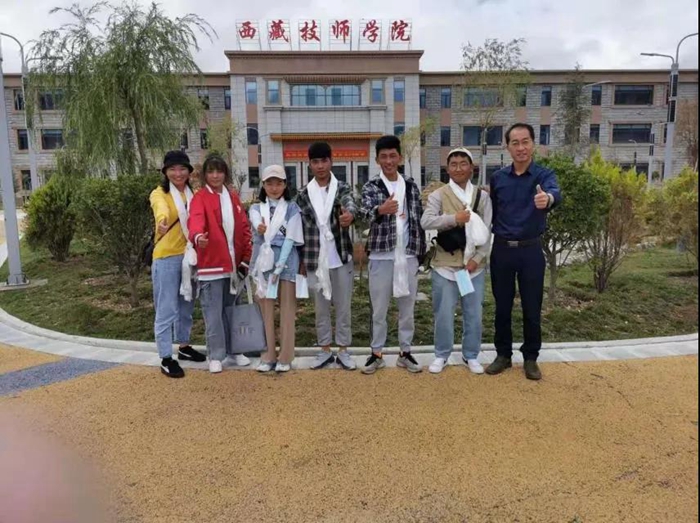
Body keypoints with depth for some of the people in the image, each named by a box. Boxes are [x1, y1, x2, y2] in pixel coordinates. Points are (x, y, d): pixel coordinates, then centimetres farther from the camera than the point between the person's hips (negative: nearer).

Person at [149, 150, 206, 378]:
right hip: (167, 258, -5)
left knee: (186, 306, 17)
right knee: (167, 309, -1)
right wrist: (162, 220, -54)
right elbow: (161, 208, -33)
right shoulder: (159, 193, -8)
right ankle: (166, 358, 8)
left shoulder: (194, 193, 9)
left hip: (190, 256, 5)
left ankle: (184, 346, 34)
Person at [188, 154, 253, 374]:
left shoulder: (233, 198, 11)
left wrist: (246, 257, 3)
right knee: (213, 312, 1)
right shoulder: (200, 198, -5)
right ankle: (216, 356, 12)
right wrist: (197, 236, -48)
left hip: (233, 264, 5)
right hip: (210, 264, -5)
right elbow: (196, 220, -26)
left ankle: (235, 350, 27)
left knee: (231, 309, 15)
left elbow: (244, 228, 11)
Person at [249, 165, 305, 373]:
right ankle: (268, 355, 15)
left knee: (287, 308, 1)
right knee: (266, 309, 6)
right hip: (263, 261, 2)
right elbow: (257, 223, -16)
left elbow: (290, 239, -6)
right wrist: (260, 228, -41)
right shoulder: (256, 208, 8)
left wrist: (279, 267, -15)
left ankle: (285, 356, 9)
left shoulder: (292, 208, 3)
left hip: (286, 261, -2)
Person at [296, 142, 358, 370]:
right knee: (321, 308, 11)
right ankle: (325, 350, 25)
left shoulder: (343, 189, -1)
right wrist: (302, 261, 5)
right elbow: (300, 229, 7)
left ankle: (343, 351, 20)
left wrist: (350, 214, -49)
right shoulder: (304, 195, 4)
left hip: (341, 258, -1)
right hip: (316, 260, 2)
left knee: (344, 306, 7)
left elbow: (350, 204, -24)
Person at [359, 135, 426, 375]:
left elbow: (419, 219, 11)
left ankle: (405, 352, 23)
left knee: (407, 307, 10)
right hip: (381, 255, -2)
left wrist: (421, 251, 6)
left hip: (408, 255, 3)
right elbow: (366, 212, -20)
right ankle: (376, 353, 20)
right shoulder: (370, 187, -2)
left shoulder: (411, 186, 8)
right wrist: (380, 210, -43)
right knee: (379, 308, 7)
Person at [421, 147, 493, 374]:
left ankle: (471, 355, 26)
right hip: (445, 264, -2)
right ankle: (441, 355, 22)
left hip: (474, 265, 2)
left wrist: (477, 258, -8)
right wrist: (454, 218, -25)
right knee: (444, 313, 4)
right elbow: (426, 222, -15)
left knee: (474, 313, 9)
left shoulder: (482, 196, 5)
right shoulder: (438, 195, 0)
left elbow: (487, 231, 1)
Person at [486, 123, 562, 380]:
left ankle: (530, 358, 23)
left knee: (532, 308, 7)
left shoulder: (544, 174, -6)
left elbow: (555, 193, -29)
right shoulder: (497, 178, 4)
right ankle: (503, 354, 25)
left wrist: (548, 198, -53)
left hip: (531, 250, -2)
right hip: (502, 250, 2)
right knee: (502, 307, 10)